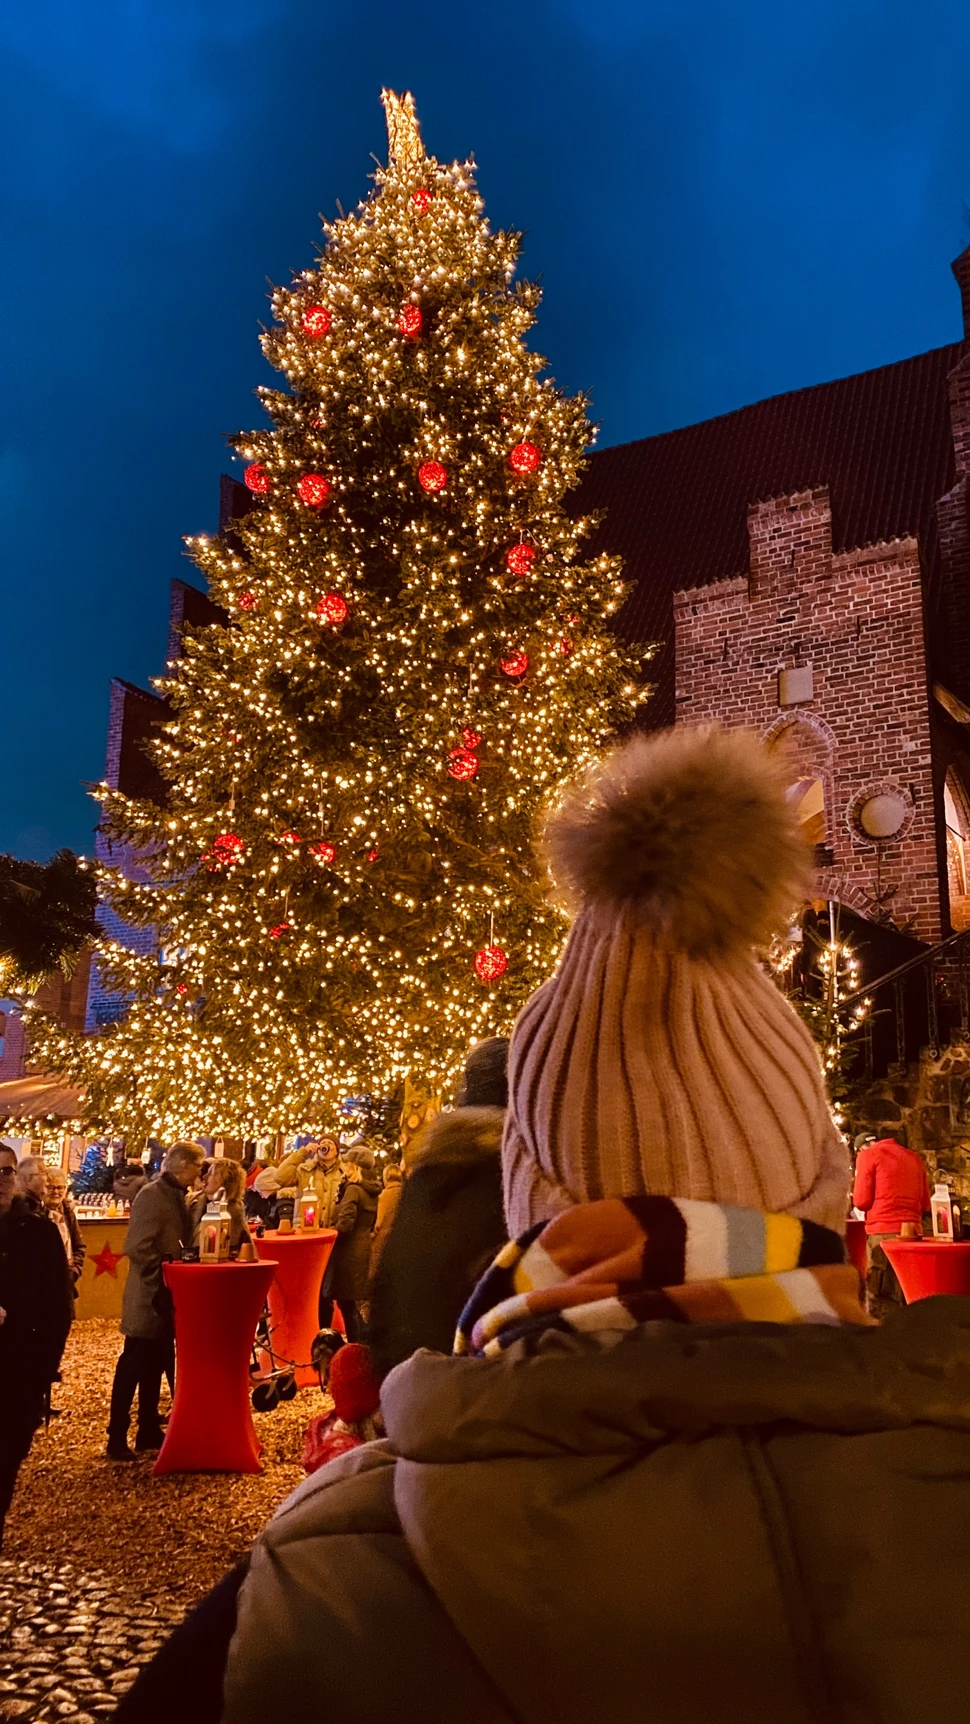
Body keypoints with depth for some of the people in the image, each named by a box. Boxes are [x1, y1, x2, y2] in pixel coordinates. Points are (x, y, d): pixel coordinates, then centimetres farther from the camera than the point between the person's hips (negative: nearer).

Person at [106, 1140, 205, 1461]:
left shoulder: (175, 1194, 9)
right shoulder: (152, 1195, -19)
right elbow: (137, 1247, -25)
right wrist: (164, 1277, -19)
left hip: (166, 1297, 9)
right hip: (150, 1297, -9)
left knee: (155, 1366, 16)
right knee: (132, 1368, 1)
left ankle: (148, 1432, 25)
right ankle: (117, 1439, 11)